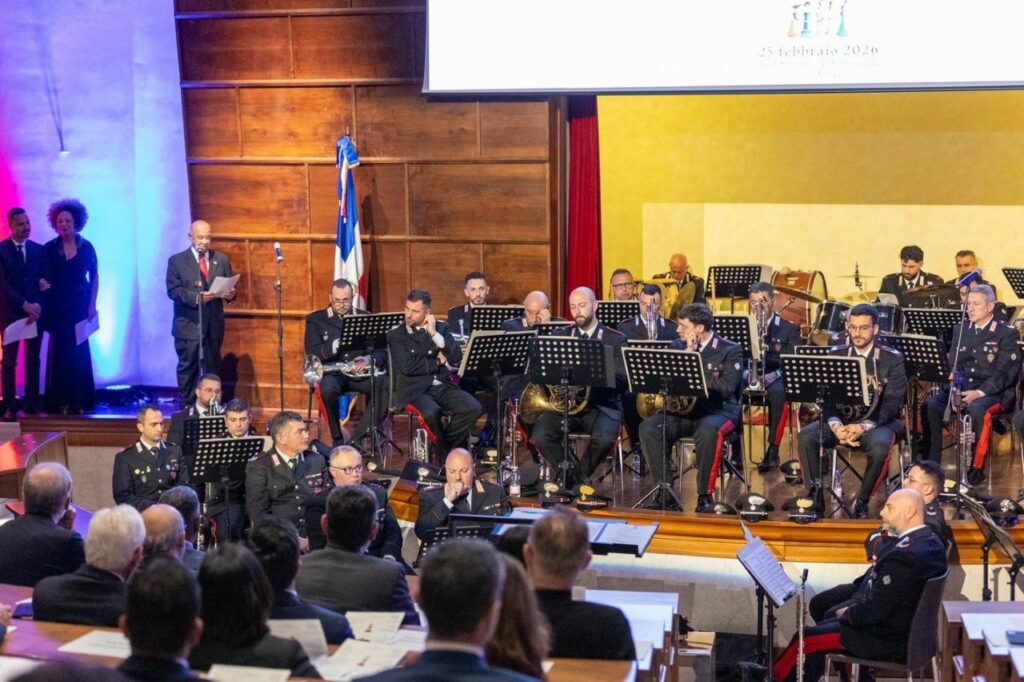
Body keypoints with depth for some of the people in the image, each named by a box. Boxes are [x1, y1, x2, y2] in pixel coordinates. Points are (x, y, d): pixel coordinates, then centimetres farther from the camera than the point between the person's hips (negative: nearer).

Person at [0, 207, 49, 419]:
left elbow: (46, 280, 5)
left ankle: (32, 403, 10)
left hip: (35, 311, 3)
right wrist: (24, 305, -19)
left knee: (33, 360, 6)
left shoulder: (39, 249, 8)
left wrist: (38, 306, -11)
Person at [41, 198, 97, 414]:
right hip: (57, 308, 0)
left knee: (79, 352, 1)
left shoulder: (86, 248, 1)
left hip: (80, 307, 0)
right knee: (59, 352, 0)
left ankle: (79, 401, 6)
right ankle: (61, 402, 3)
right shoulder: (49, 248, 1)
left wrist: (92, 305, -1)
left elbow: (94, 277, 5)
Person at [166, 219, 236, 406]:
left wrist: (230, 294, -13)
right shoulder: (177, 261, 0)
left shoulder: (222, 259, 10)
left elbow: (230, 286, 11)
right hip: (188, 324, -3)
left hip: (214, 324, 3)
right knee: (188, 368, 1)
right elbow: (173, 290, -9)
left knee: (213, 368, 8)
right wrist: (196, 297, -24)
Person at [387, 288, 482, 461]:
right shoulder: (396, 335, 3)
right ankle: (446, 453, -9)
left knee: (474, 408, -22)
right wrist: (438, 362, -3)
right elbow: (407, 366, -12)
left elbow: (456, 358, -1)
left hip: (443, 385, 4)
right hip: (414, 389, -4)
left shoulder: (441, 328, 13)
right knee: (431, 412, -36)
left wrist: (434, 334, -8)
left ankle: (443, 447, -3)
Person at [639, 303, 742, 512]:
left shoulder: (730, 350, -4)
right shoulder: (677, 346, 11)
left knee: (708, 431, -39)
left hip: (718, 411, -4)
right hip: (683, 409, 5)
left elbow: (726, 388, -16)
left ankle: (705, 494, -24)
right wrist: (687, 354, -9)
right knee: (648, 427, -23)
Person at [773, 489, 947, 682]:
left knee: (805, 638, 3)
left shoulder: (903, 557, -30)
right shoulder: (931, 543, 1)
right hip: (910, 627, 9)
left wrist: (846, 613, -6)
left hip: (888, 639, -9)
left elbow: (873, 610, -26)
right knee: (829, 616, 25)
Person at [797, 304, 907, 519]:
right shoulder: (835, 355, 6)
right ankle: (815, 496, -12)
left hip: (878, 422, -3)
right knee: (805, 436, -24)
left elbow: (892, 404, -10)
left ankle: (862, 502, -17)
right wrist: (835, 425, -20)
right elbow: (827, 397, 1)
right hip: (841, 420, 3)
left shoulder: (892, 359, -4)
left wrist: (863, 427, -25)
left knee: (879, 445, -37)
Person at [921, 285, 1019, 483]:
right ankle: (931, 464, -20)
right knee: (930, 404, -23)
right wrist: (952, 376, -11)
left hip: (994, 392, -5)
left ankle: (977, 467, -25)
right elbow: (952, 364, 14)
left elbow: (1006, 372, -10)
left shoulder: (1007, 333, -2)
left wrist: (980, 392, -23)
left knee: (977, 409, -38)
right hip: (962, 387, 5)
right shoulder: (961, 329, 16)